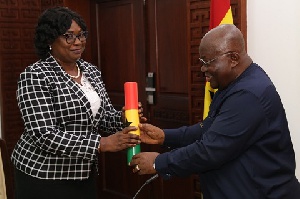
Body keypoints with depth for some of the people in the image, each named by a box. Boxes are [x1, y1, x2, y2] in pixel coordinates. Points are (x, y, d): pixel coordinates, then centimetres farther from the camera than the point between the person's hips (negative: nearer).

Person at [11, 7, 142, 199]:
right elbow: (45, 136, -23)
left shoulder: (91, 71, 4)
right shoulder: (36, 76, -16)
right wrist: (102, 143, -28)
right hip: (44, 176, -6)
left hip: (84, 174, 6)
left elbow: (104, 116, 9)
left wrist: (123, 118, -14)